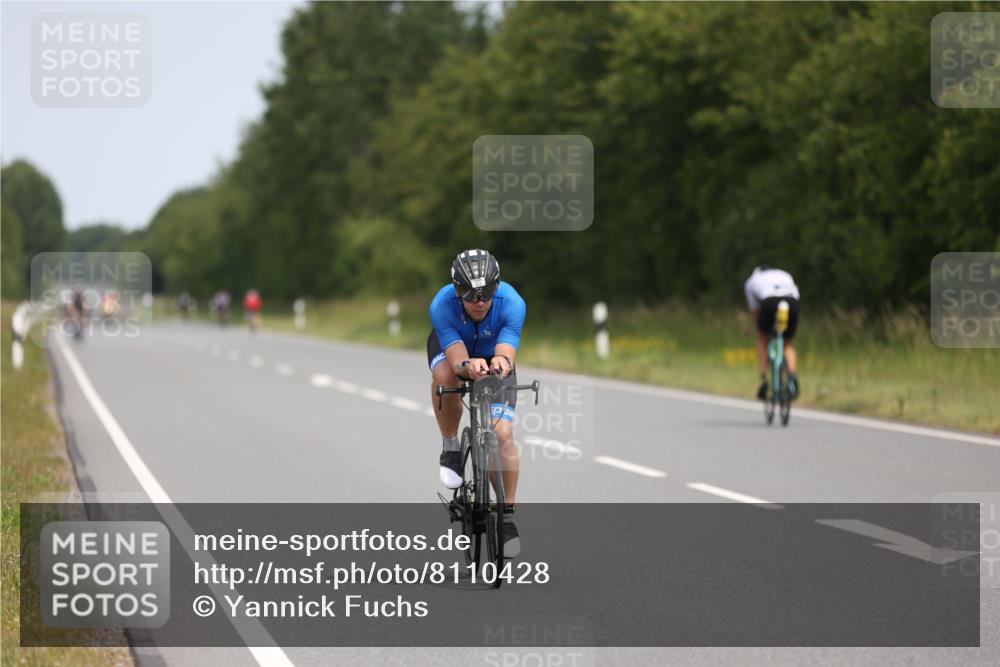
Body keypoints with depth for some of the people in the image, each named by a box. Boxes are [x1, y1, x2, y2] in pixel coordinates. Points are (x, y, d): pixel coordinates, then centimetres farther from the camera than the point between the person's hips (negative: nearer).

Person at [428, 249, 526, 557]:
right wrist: (468, 367, -66)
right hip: (451, 346, 0)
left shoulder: (511, 303, -35)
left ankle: (507, 516, -1)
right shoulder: (442, 305, -36)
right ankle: (450, 448, -12)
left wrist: (502, 363, -69)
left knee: (503, 434, -15)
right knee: (446, 378, -38)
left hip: (493, 355, 0)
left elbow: (507, 352, -45)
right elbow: (457, 359, -43)